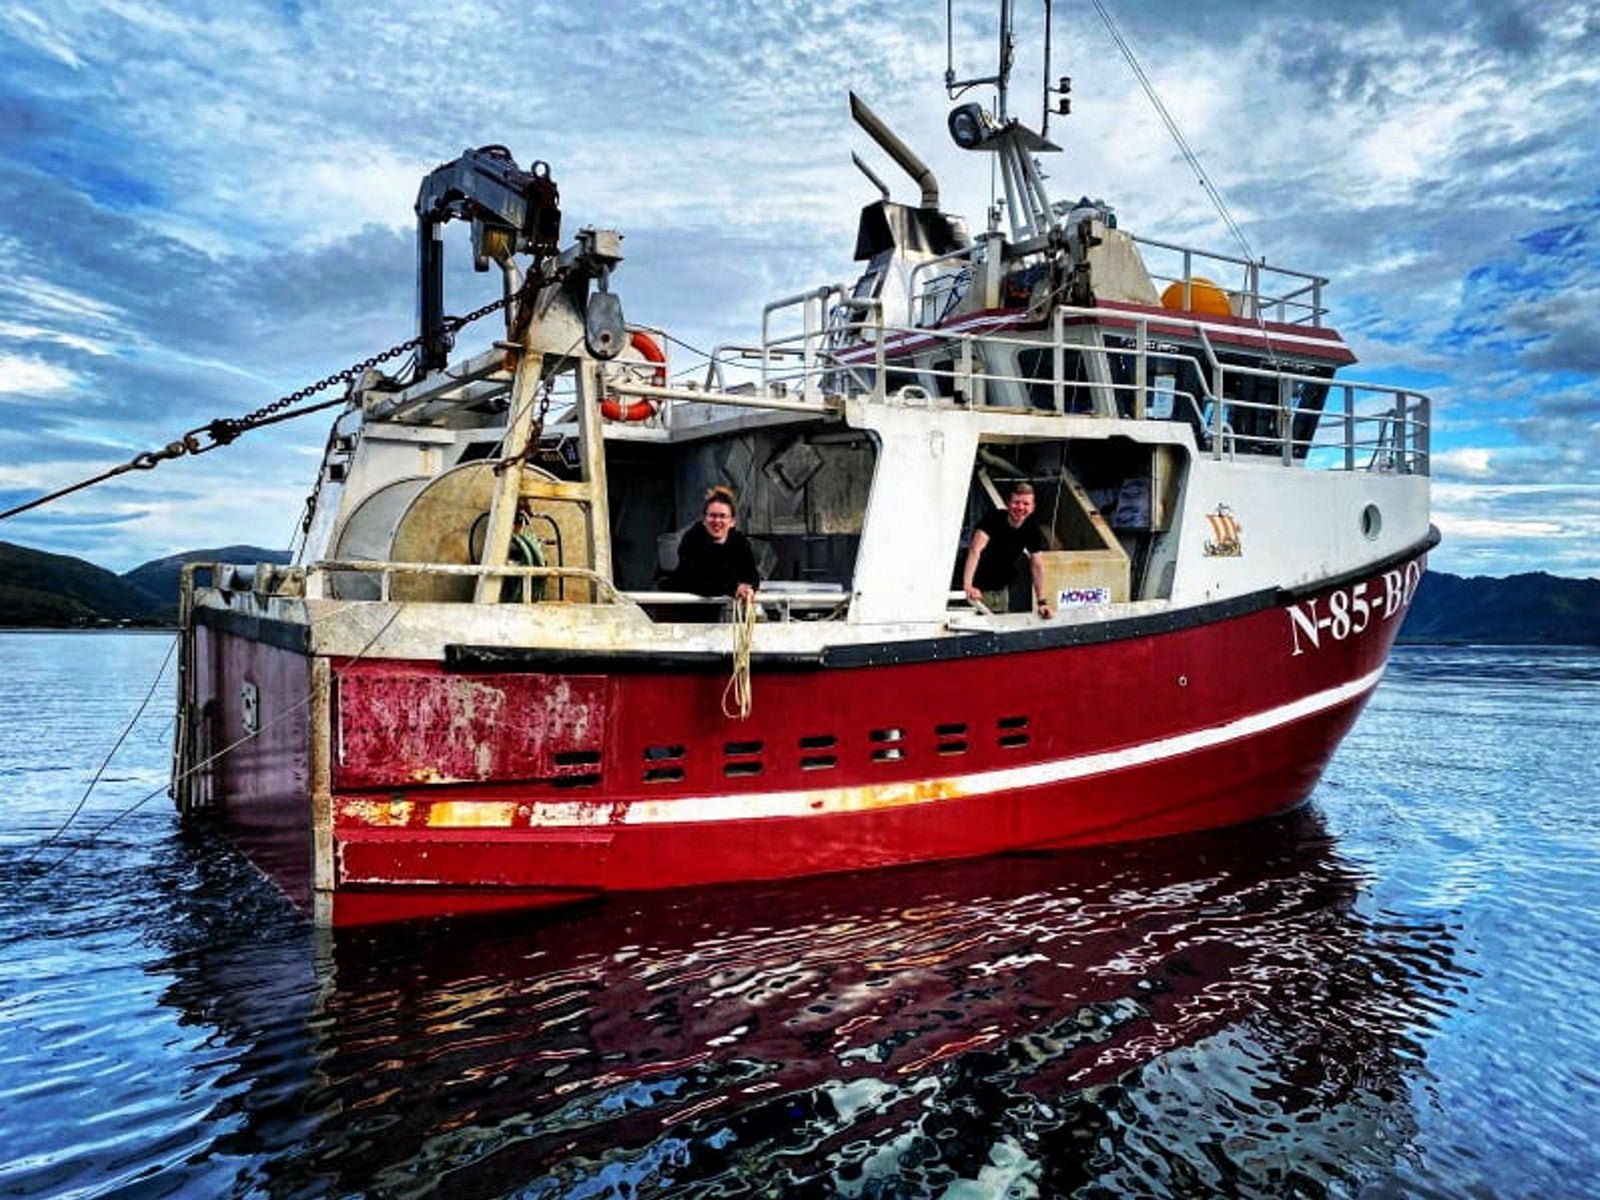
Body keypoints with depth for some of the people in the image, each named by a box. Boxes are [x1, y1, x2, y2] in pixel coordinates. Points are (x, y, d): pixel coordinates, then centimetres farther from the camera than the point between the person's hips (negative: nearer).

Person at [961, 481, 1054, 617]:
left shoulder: (1034, 530, -7)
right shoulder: (993, 519, -21)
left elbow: (1037, 566, -5)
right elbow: (975, 550, -34)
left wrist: (1042, 602, -13)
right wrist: (968, 585, -48)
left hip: (1002, 590, 5)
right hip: (979, 589, -5)